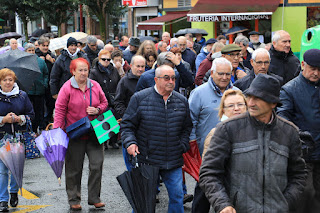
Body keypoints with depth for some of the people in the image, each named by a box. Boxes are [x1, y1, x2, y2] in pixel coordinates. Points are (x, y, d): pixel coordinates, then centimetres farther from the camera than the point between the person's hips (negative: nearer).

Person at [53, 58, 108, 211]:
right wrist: (57, 130, -15)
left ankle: (94, 198, 11)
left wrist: (97, 110, -7)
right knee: (74, 168, 7)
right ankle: (74, 199, 21)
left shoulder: (95, 86, 4)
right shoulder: (67, 88, -7)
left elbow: (104, 103, 15)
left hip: (94, 133, 3)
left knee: (97, 164, -3)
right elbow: (60, 110, -7)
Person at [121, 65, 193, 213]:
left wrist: (183, 146, 4)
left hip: (173, 162, 3)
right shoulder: (139, 98, -3)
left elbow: (187, 127, 18)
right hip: (146, 160, -3)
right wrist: (130, 142, -16)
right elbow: (127, 125, 0)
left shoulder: (182, 101, 8)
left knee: (177, 197, 5)